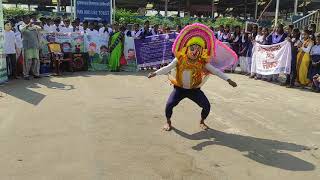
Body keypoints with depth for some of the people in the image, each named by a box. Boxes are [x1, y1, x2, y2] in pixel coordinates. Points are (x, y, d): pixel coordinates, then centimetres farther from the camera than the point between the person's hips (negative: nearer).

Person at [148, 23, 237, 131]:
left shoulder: (202, 62, -7)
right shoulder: (180, 59, -9)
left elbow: (215, 71, -6)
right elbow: (168, 68, -11)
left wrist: (228, 79, -10)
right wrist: (156, 73, -22)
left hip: (194, 89, 1)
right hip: (180, 88, -1)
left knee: (207, 106, -5)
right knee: (169, 105, -16)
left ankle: (202, 122, 27)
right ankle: (168, 122, 15)